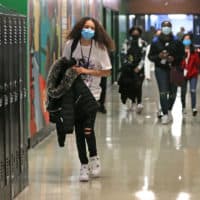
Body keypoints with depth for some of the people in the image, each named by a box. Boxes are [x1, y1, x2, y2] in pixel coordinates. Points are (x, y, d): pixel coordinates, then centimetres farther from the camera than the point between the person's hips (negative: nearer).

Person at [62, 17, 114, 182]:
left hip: (91, 93, -2)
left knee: (88, 129, -11)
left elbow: (107, 72, -7)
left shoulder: (100, 48, -9)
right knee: (78, 130, 5)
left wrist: (86, 71, -15)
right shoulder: (70, 45, -4)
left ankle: (93, 158, 16)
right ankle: (84, 164, 19)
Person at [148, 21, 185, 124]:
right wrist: (158, 56, -14)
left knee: (172, 92, 9)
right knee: (163, 92, -10)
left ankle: (169, 111, 32)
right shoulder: (155, 42, 3)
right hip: (160, 69, -1)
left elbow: (182, 55, 4)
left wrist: (174, 58, -15)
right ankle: (165, 114, -7)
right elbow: (150, 56, 6)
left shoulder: (177, 42, 2)